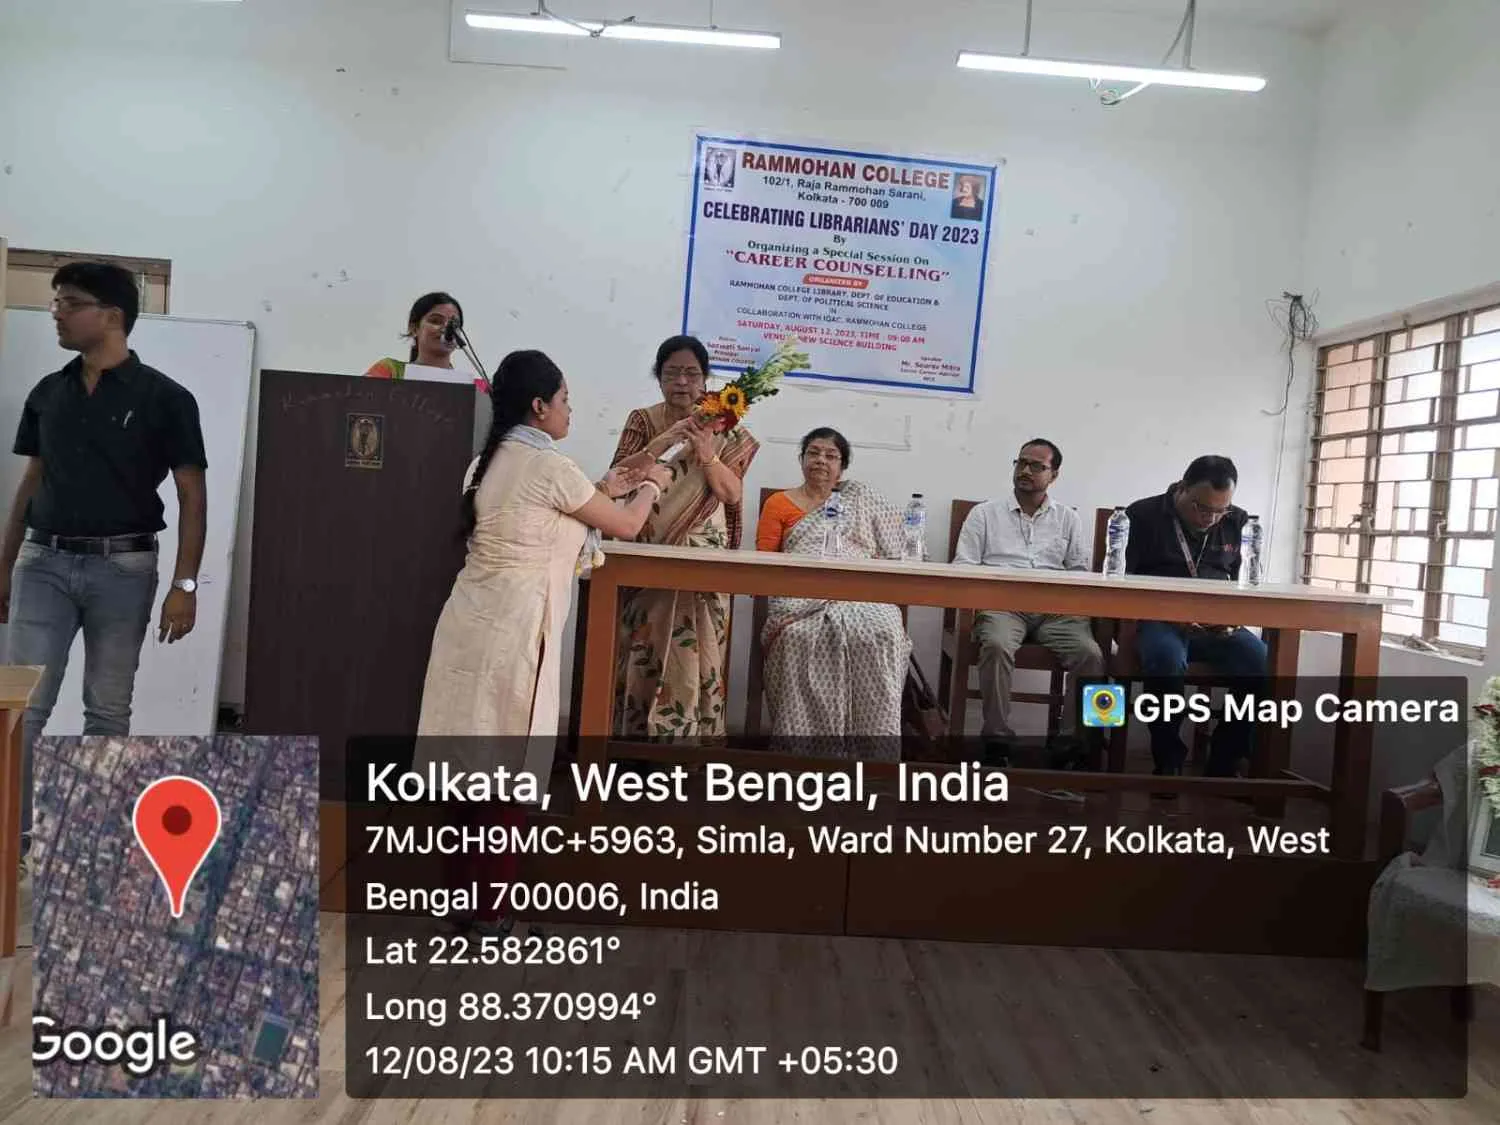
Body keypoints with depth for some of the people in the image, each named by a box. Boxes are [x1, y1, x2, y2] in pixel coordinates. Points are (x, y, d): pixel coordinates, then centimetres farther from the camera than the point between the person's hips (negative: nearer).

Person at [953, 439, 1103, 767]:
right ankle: (997, 741, -25)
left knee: (1090, 654, -27)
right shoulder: (984, 513, 16)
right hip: (1002, 604, -2)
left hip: (1055, 609, 2)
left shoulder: (1068, 518, 22)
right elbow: (963, 566, 8)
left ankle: (1076, 741, -14)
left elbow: (1081, 570, 15)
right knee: (997, 646, -35)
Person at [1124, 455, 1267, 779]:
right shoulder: (1143, 516, 0)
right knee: (1166, 658, -38)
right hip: (1157, 621, -4)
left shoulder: (1238, 522, 12)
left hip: (1217, 628, 4)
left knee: (1266, 665, -24)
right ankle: (1168, 762, -17)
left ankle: (1223, 764, -7)